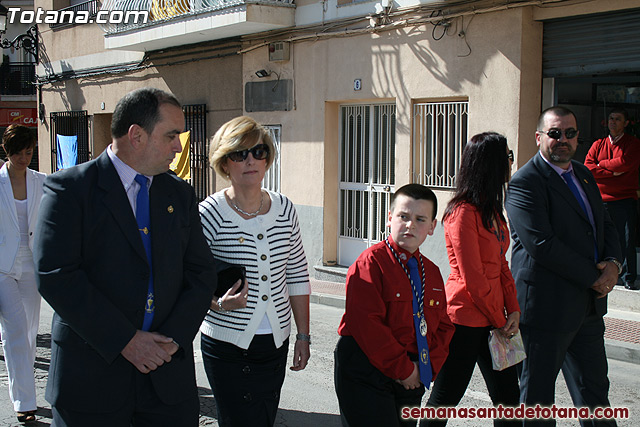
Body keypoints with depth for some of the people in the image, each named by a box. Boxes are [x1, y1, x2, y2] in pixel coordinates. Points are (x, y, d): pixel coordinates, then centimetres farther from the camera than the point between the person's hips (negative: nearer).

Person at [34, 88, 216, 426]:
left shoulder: (180, 194, 9)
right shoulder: (69, 188, -6)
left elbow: (202, 273, 8)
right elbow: (54, 276, -15)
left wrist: (174, 338, -7)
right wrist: (125, 340, -16)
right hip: (90, 374, -3)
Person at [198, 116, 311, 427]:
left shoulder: (284, 209, 4)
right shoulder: (210, 213, -10)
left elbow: (297, 275, 9)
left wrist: (303, 335, 9)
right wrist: (219, 303, -27)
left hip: (276, 343, 4)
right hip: (228, 347, -4)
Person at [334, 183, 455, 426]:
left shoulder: (432, 272, 11)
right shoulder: (371, 262, -10)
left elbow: (443, 326, 15)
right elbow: (366, 323, -18)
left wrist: (428, 366, -2)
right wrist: (403, 369, -15)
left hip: (412, 379, 6)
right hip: (367, 374, -6)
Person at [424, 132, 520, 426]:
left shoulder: (491, 209, 12)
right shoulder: (463, 212, -17)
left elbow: (501, 264, 13)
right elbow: (473, 278, -17)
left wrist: (513, 310, 1)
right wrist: (499, 321, -9)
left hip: (492, 318, 9)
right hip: (465, 319, -9)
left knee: (508, 396, 12)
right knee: (446, 397, 4)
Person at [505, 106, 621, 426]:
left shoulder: (583, 175, 14)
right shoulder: (525, 182, -13)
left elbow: (605, 224, 18)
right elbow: (541, 244, -21)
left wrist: (613, 263, -2)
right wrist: (593, 278, -16)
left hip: (589, 304, 8)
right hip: (547, 306, -8)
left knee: (594, 392, 18)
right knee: (538, 397, 6)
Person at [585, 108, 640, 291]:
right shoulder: (598, 144, 15)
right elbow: (588, 168, 0)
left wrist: (601, 164, 0)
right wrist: (613, 171, -9)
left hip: (624, 200, -2)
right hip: (600, 200, 2)